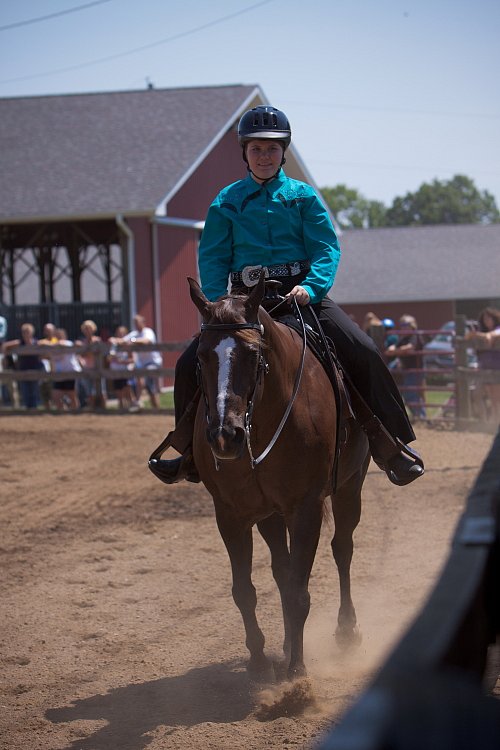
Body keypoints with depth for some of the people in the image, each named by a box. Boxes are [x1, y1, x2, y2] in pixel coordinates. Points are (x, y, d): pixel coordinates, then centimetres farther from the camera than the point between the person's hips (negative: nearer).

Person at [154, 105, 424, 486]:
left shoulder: (303, 196, 7)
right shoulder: (227, 201, 9)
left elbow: (327, 248, -2)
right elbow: (212, 257, 5)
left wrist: (310, 287, -21)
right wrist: (217, 304, -12)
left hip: (301, 293, -1)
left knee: (362, 351, -21)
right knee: (191, 364, -11)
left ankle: (392, 443, -10)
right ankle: (193, 451, 10)